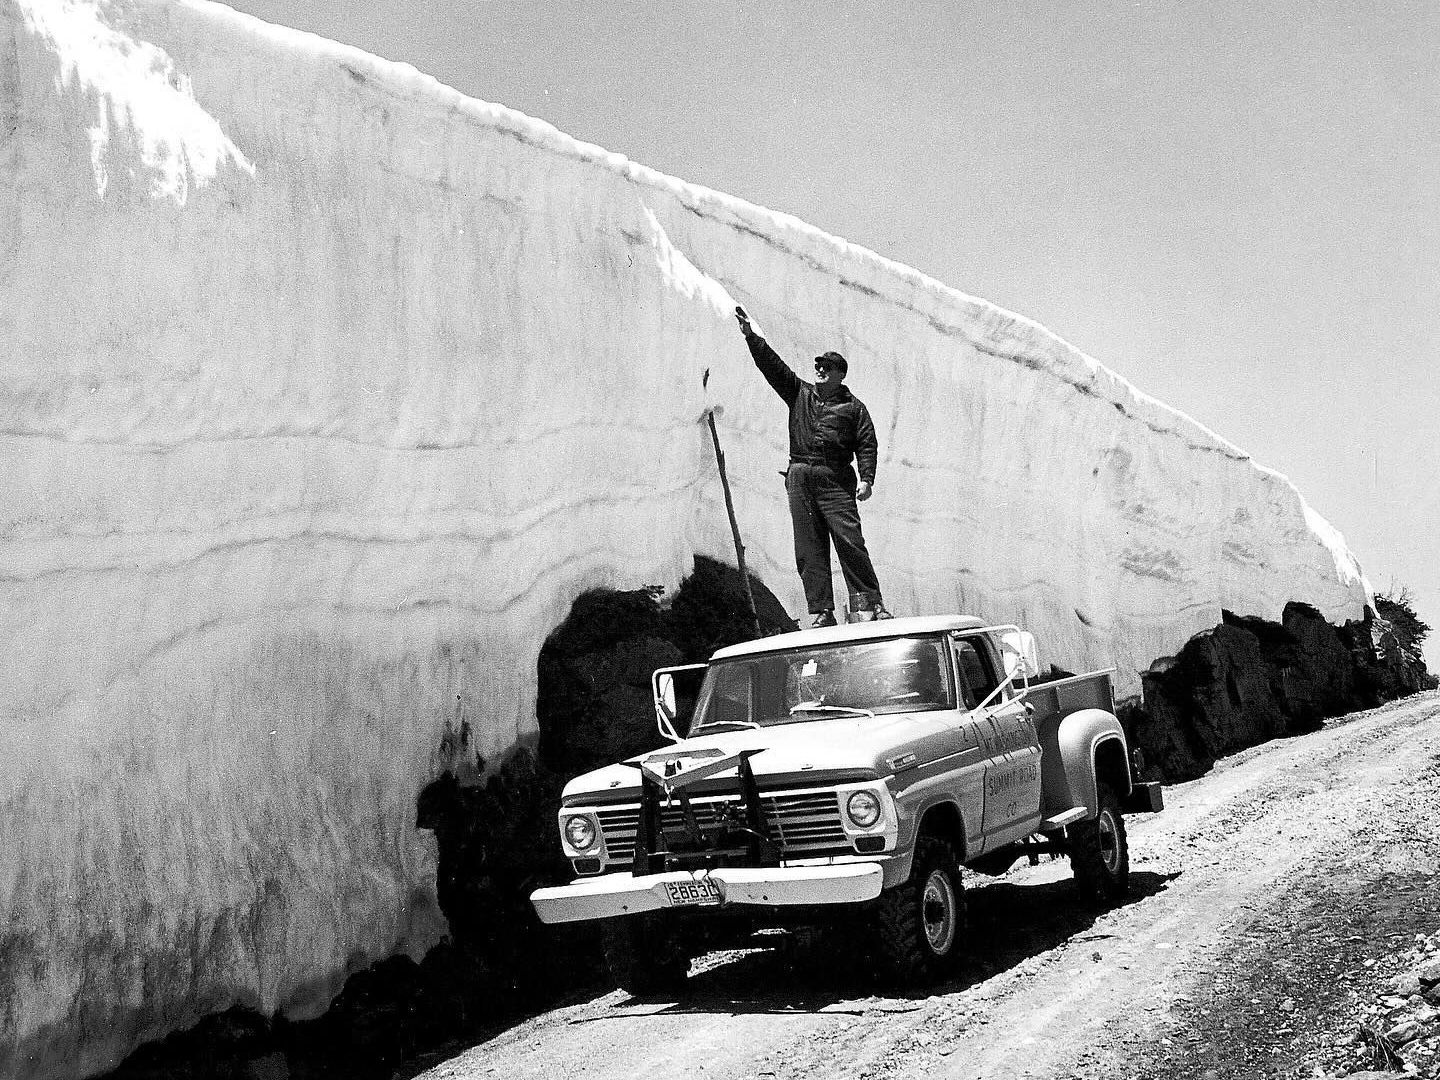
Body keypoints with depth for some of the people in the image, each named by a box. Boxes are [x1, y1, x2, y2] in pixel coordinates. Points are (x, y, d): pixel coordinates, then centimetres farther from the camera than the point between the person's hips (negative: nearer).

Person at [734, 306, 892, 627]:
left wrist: (867, 479, -11)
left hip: (836, 480, -3)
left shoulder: (853, 407, 10)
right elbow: (772, 365, 13)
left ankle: (869, 601, -6)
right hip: (800, 477, 3)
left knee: (849, 540, -12)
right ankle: (821, 612, -2)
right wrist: (751, 335, 4)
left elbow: (867, 445, 3)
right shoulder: (800, 393, 18)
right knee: (808, 549, -2)